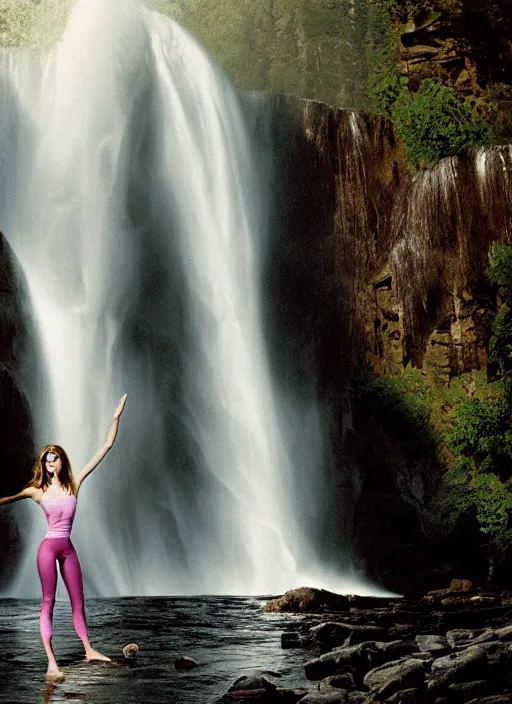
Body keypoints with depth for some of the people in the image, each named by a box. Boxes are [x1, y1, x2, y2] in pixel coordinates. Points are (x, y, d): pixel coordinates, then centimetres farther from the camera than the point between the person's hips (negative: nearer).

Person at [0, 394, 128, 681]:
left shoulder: (74, 483, 2)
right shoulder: (37, 491, -1)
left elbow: (106, 448, 1)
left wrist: (116, 417, -1)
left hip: (68, 549, 3)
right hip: (49, 547, -3)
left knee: (78, 601, 12)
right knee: (49, 602, -3)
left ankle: (89, 650, 25)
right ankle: (52, 663, -3)